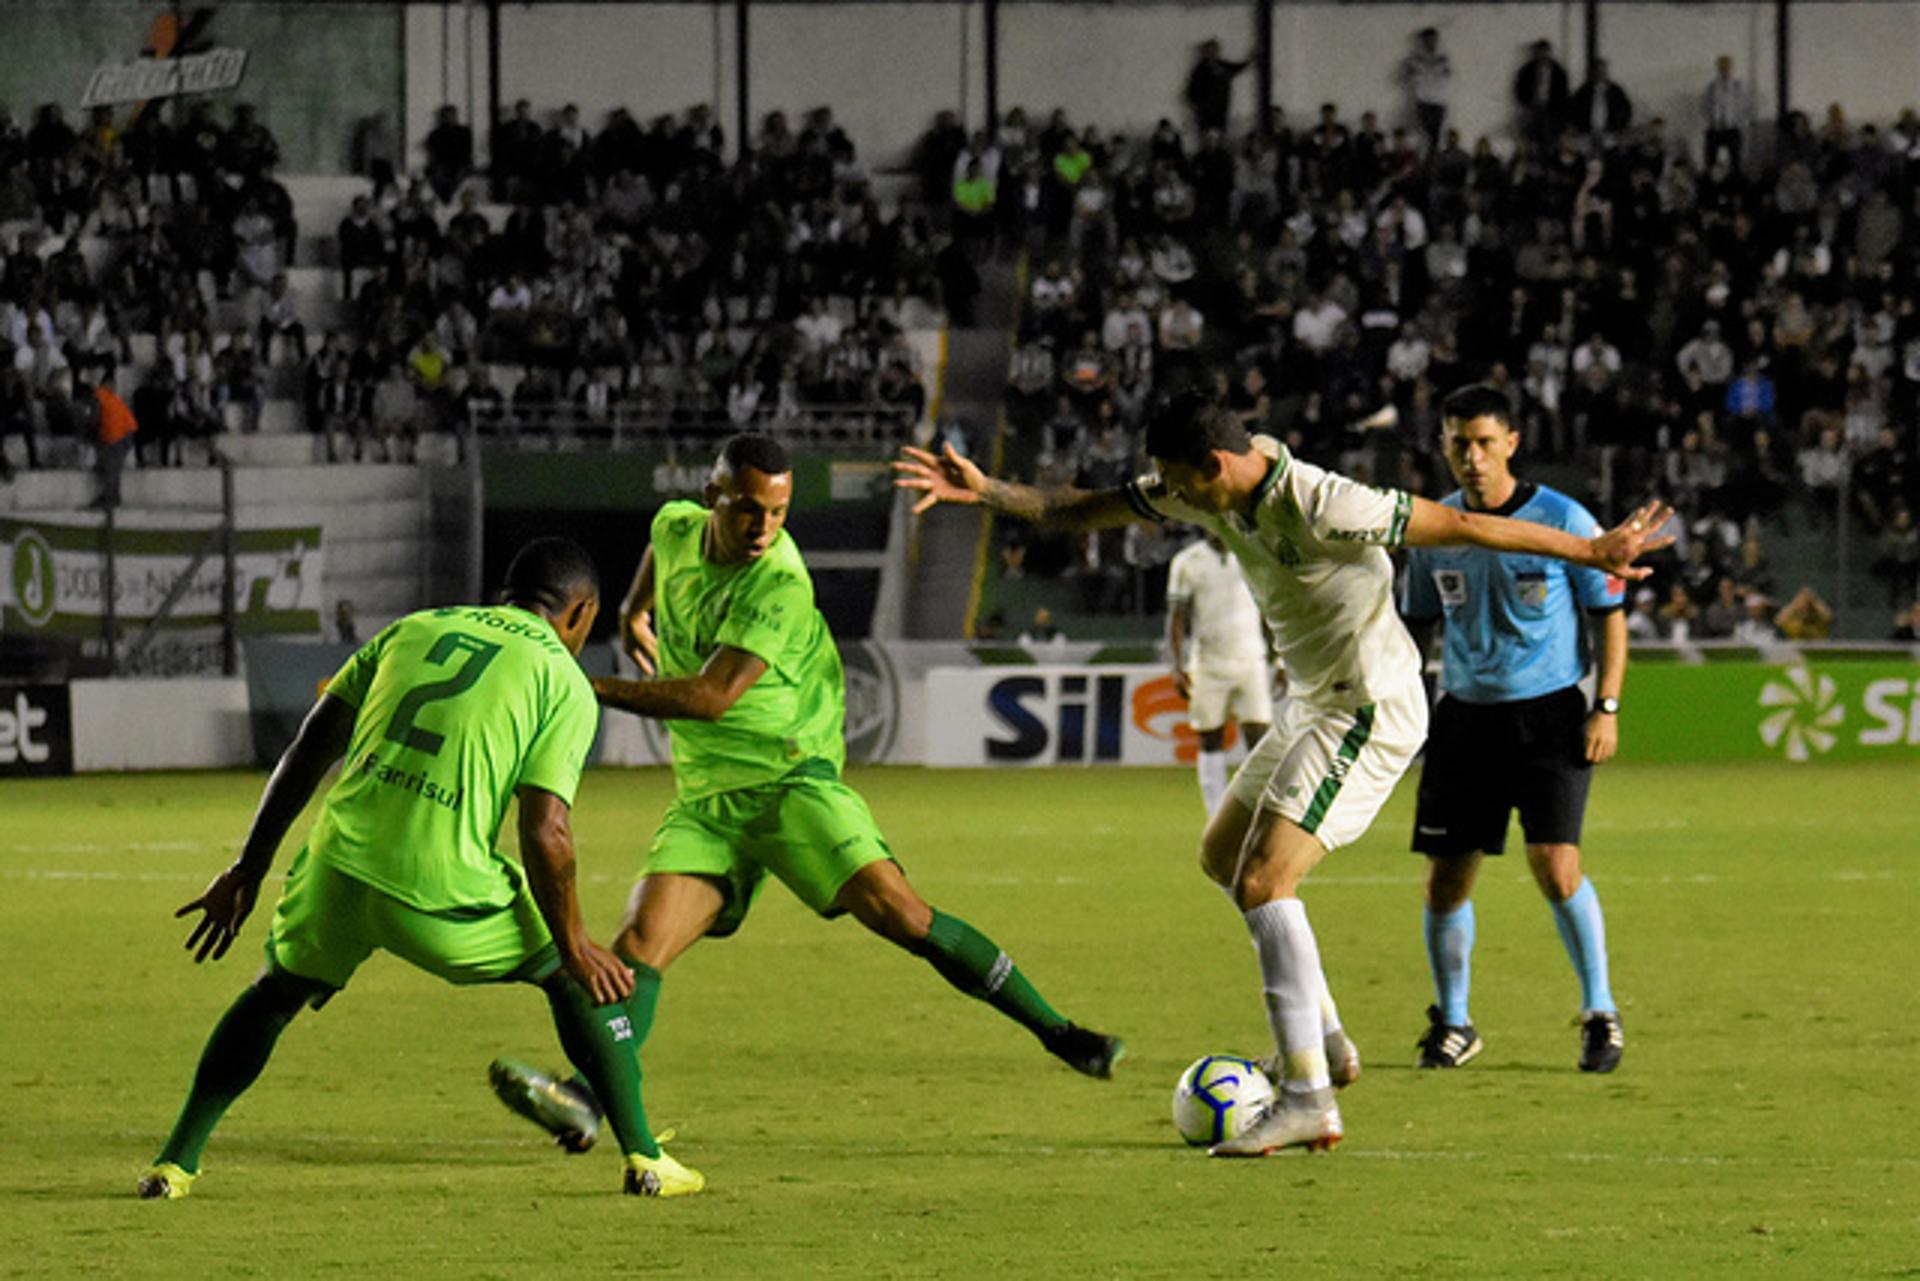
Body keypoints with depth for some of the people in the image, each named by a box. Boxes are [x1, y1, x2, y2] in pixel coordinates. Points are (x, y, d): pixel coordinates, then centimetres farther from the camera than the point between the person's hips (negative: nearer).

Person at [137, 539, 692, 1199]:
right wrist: (574, 945, 9)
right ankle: (642, 1156, 19)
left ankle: (176, 1160, 24)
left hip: (338, 870, 3)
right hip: (442, 891, -3)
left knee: (276, 993, 30)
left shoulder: (416, 628, 20)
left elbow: (308, 750, 17)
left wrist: (248, 871, 22)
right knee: (573, 977, 22)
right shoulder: (565, 684, 7)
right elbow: (544, 836, -4)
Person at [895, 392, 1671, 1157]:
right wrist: (986, 493, 5)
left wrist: (1589, 552, -19)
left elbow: (1463, 526, -22)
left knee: (1262, 881, -19)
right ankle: (1322, 1039, 26)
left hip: (1370, 710, -10)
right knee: (1223, 856, 21)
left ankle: (1306, 1100, -24)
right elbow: (1090, 511, 13)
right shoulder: (1214, 493, 0)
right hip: (1314, 705, 10)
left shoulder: (1320, 506, -26)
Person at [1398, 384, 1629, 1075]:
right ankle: (1452, 1024, 19)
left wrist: (1606, 707, -8)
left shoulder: (1563, 520, -6)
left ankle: (1600, 1013, 1)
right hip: (1465, 714, 4)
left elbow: (1610, 615, 0)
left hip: (1550, 709, -4)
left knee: (1555, 865, -17)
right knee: (1445, 879, 1)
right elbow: (1416, 624, 17)